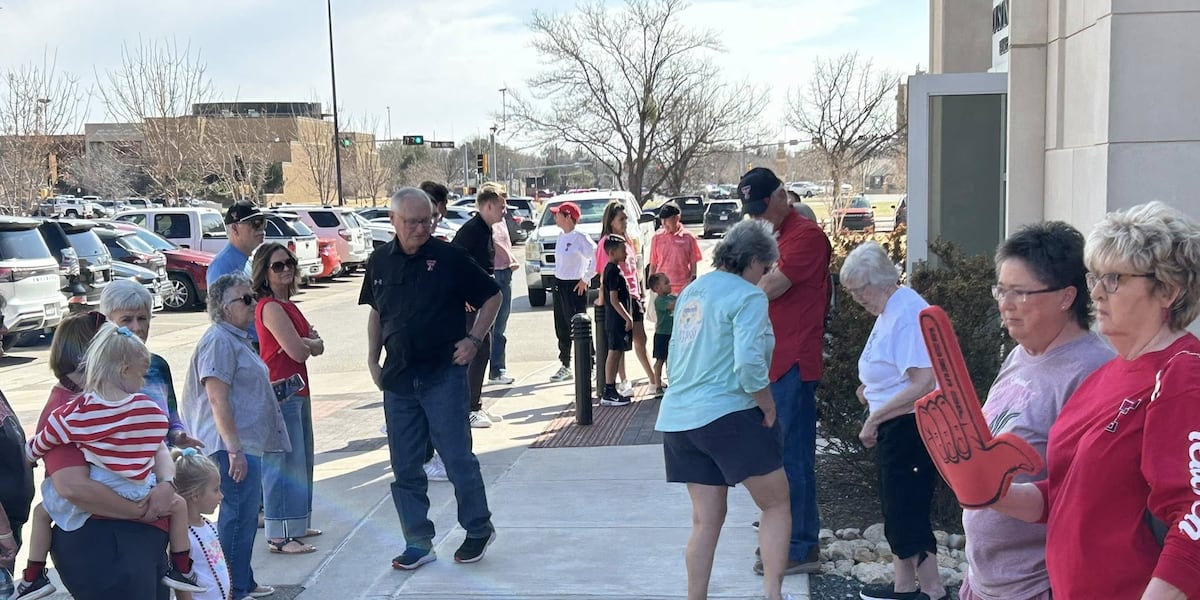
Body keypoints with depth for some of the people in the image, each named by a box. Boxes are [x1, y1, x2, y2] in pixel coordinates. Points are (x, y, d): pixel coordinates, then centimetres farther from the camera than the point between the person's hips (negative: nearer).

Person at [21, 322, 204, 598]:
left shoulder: (75, 412, -8)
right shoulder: (149, 409, -7)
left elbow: (38, 445, 1)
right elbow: (159, 450, 6)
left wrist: (29, 455, 24)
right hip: (138, 495, 0)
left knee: (42, 511, 27)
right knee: (178, 504, 25)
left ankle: (33, 578, 28)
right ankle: (181, 570, 24)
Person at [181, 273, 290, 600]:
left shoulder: (236, 338, 17)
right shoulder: (219, 341, -15)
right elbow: (217, 399, -22)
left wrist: (272, 388, 22)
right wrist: (234, 449, -24)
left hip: (246, 444, 11)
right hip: (233, 446, -11)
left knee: (246, 515, 17)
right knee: (238, 516, -5)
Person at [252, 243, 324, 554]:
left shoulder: (287, 305, 15)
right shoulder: (271, 307, -15)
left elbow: (317, 345, 10)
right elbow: (298, 351, -21)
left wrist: (302, 342, -11)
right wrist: (308, 343, 0)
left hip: (297, 391, 10)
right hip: (280, 393, -10)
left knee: (301, 460, 18)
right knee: (284, 463, -7)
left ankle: (296, 524, 29)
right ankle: (280, 536, -3)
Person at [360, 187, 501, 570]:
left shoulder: (450, 258, -6)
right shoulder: (380, 262, 6)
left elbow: (491, 297, 2)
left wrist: (474, 339, -7)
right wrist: (373, 358, 11)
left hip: (444, 376, -4)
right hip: (398, 379, 5)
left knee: (458, 458, 0)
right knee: (405, 468, 8)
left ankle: (479, 529, 20)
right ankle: (418, 543, 19)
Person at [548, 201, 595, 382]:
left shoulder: (580, 237, -15)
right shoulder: (561, 236, 10)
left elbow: (596, 257, -20)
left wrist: (585, 279, -16)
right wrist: (557, 282, 11)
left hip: (575, 287, -8)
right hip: (559, 285, 8)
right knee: (561, 328, 12)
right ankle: (565, 366, 22)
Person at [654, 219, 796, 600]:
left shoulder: (692, 291, 14)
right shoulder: (748, 297, -10)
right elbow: (748, 363, -21)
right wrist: (769, 409, -8)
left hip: (678, 418, 8)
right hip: (728, 415, -8)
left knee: (706, 518, 13)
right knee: (777, 504, 5)